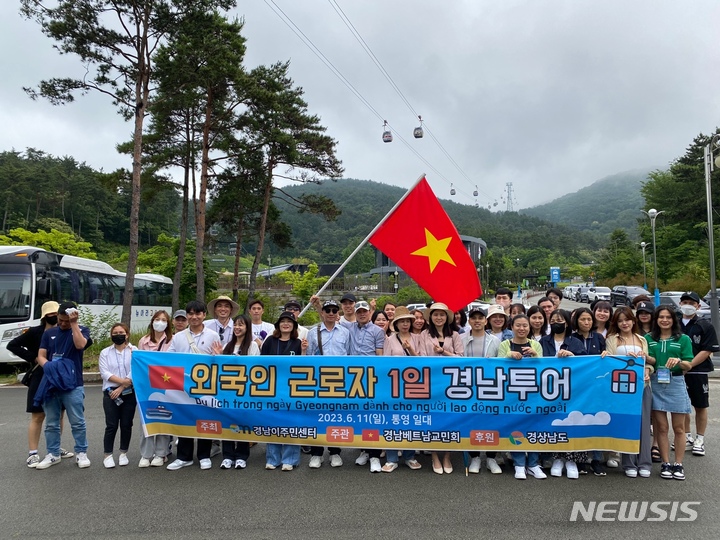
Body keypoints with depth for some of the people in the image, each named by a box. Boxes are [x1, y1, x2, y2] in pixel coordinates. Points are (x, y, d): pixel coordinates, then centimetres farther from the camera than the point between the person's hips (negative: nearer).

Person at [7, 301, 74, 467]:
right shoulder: (35, 332, -6)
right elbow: (12, 345, -4)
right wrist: (33, 358, -11)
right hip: (40, 380, -4)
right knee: (38, 416, 0)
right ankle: (33, 454, 7)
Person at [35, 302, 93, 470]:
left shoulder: (81, 330, 2)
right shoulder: (49, 333, 11)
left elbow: (80, 344, -19)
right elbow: (41, 356, 6)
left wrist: (74, 324, -17)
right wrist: (48, 366, -15)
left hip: (73, 384, -3)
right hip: (51, 383, 4)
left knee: (77, 422, 0)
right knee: (51, 423, 11)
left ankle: (81, 453, 12)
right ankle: (53, 454, 22)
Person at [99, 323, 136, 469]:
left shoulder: (134, 351, 2)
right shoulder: (105, 352, 7)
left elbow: (135, 372, -8)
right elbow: (104, 372, -4)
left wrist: (121, 388, -14)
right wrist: (122, 380, -16)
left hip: (129, 392, 0)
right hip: (111, 393, 0)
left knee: (126, 424, 6)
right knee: (111, 425, -2)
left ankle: (123, 454, 20)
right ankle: (108, 455, 10)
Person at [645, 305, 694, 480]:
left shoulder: (683, 339, 3)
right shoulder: (649, 338, 7)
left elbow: (689, 365, 0)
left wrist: (678, 361, -20)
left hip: (676, 384, -1)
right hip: (656, 384, 1)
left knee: (679, 427, 5)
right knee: (661, 427, 4)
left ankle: (678, 464, 15)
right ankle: (665, 464, 12)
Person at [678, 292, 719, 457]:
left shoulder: (705, 326, -3)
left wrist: (688, 365, -17)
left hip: (698, 372, -3)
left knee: (700, 406, 7)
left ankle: (699, 440, 19)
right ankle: (687, 437, 25)